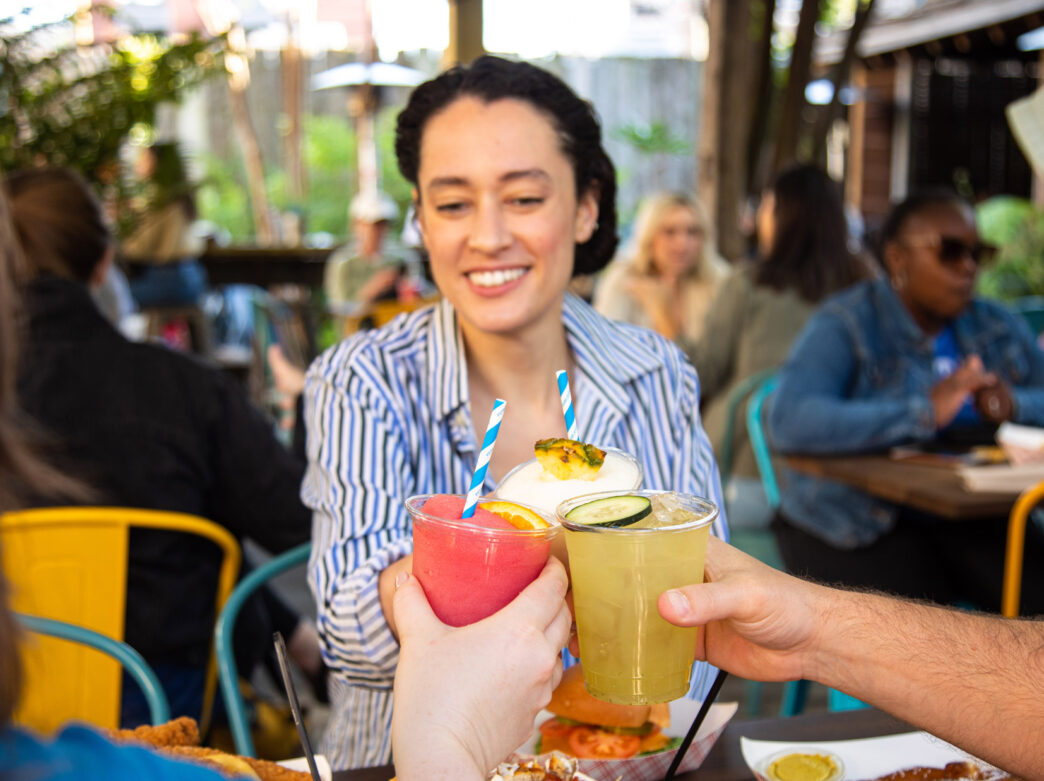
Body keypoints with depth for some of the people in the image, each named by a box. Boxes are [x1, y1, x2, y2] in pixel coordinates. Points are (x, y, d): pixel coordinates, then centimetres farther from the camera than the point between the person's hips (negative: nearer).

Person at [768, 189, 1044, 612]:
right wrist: (924, 413, -27)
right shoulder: (844, 326, -7)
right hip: (854, 524, -5)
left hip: (970, 518, 6)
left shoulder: (997, 327, 12)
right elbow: (789, 423, -25)